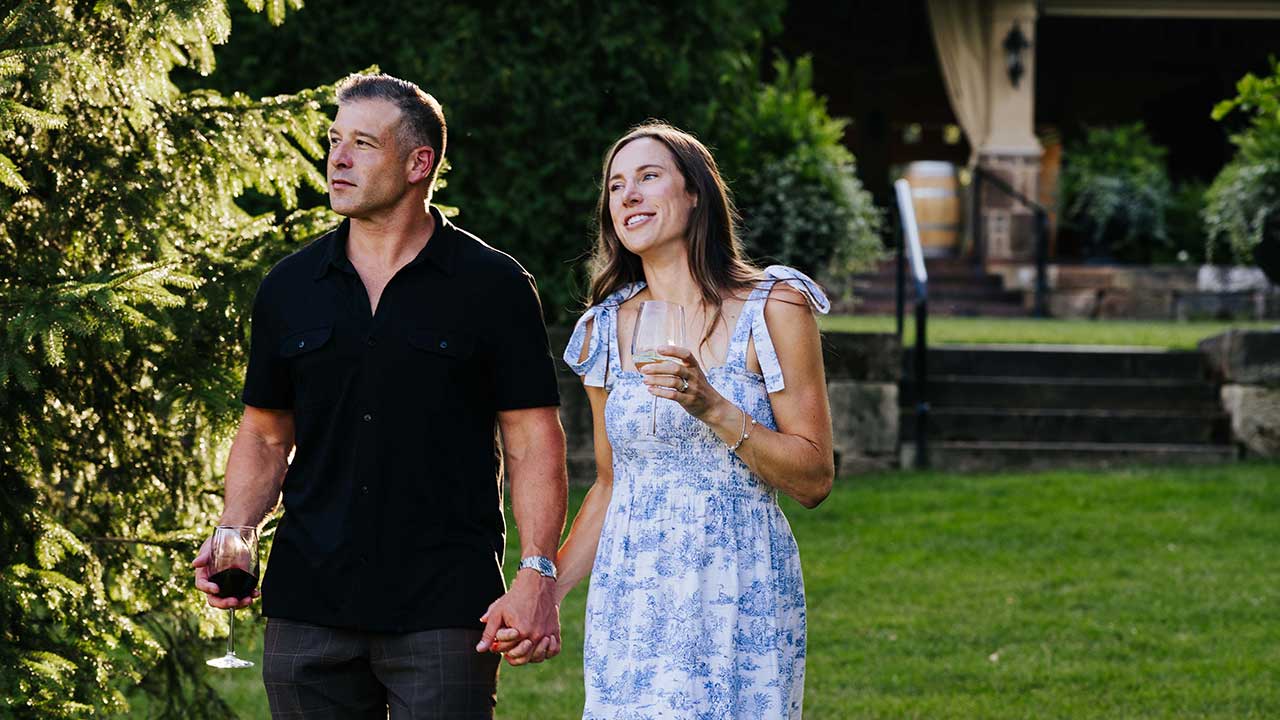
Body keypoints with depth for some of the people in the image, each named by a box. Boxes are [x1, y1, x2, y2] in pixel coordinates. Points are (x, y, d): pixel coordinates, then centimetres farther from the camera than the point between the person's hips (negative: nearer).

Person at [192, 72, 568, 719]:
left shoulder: (493, 287, 0)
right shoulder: (290, 287, 10)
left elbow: (533, 442, -2)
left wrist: (538, 574, -12)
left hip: (444, 611, -3)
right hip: (308, 607, 4)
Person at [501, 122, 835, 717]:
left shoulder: (772, 309, -3)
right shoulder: (606, 329, 9)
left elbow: (815, 479, -5)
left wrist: (713, 408, -17)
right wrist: (547, 590, 8)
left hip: (740, 599, -3)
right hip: (630, 597, 3)